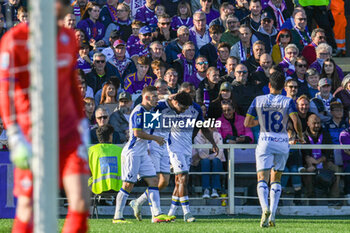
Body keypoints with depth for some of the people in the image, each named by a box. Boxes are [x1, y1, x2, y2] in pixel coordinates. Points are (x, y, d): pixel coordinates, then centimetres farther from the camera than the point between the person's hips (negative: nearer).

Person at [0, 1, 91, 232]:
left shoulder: (68, 38, 9)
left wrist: (83, 124, 21)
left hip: (68, 130, 5)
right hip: (32, 133, -5)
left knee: (81, 202, -8)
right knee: (28, 206, -3)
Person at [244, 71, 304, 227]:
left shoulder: (258, 100, 1)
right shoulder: (288, 102, -2)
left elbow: (247, 123, 4)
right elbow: (296, 121, -15)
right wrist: (300, 137, 3)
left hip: (265, 143, -1)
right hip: (282, 143, 1)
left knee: (262, 179, -6)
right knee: (276, 179, 16)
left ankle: (265, 208, -33)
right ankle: (272, 215, 8)